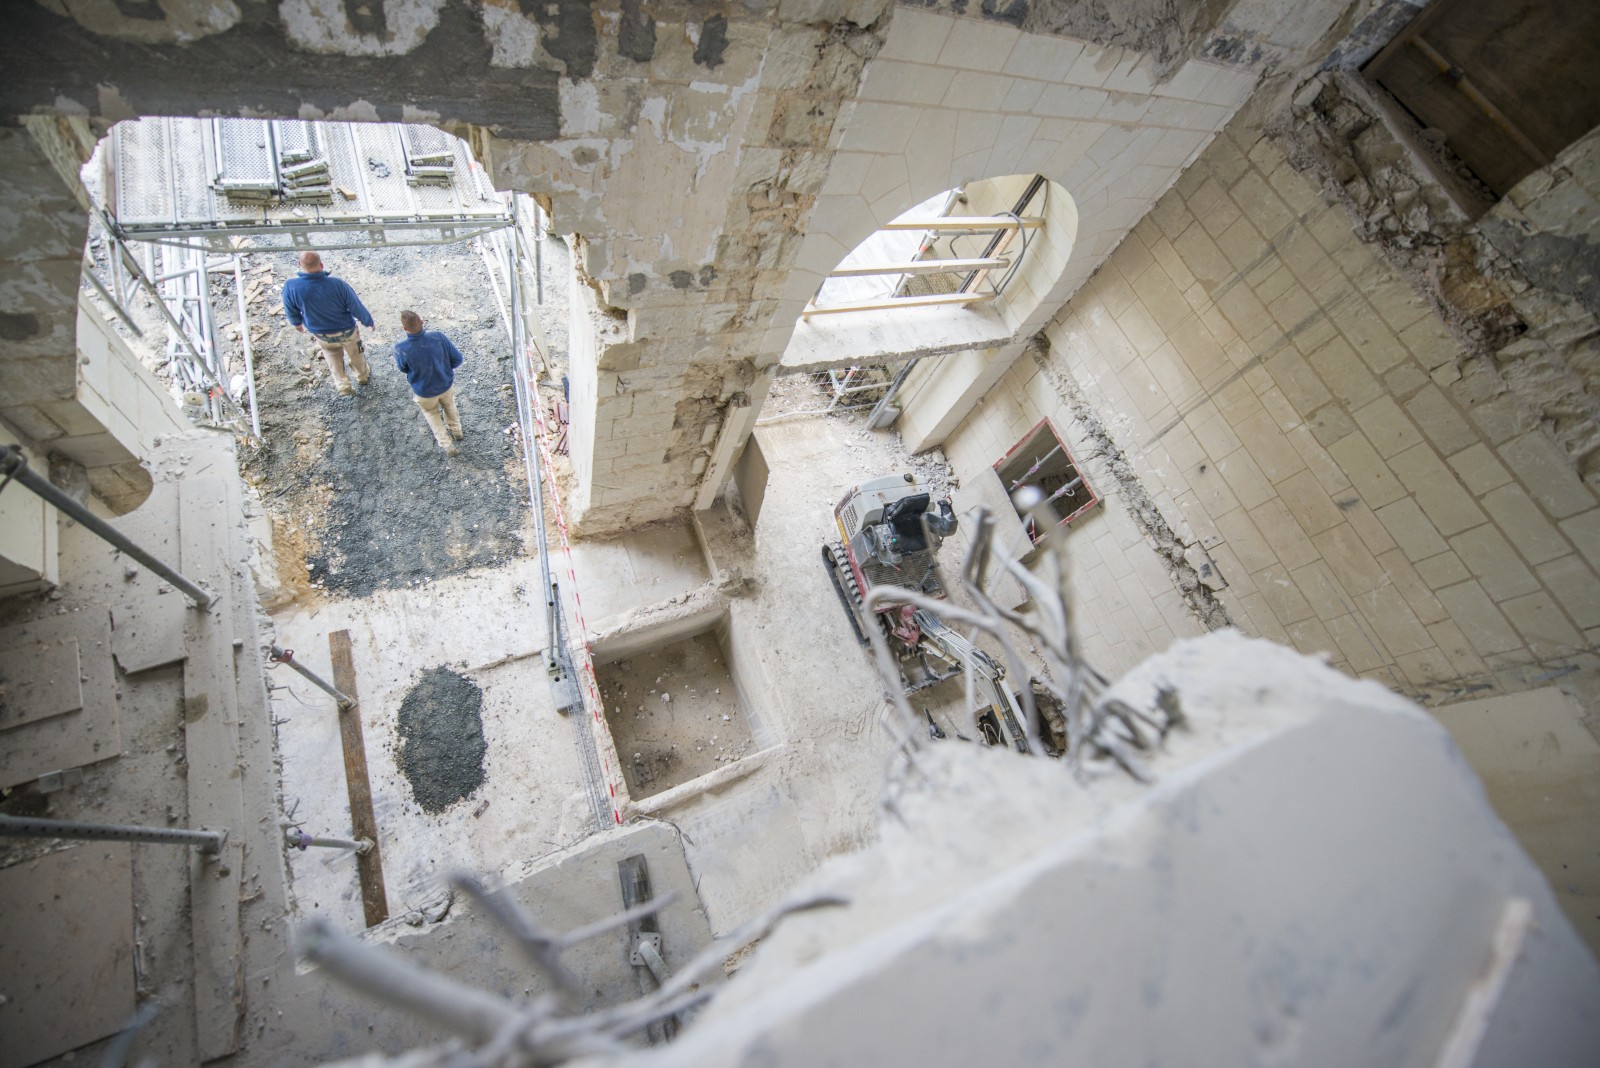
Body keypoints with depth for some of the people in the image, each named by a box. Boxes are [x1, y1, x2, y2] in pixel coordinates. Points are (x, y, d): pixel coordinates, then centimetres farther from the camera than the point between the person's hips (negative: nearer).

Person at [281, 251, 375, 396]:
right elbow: (357, 308, -20)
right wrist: (369, 322, 2)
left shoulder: (290, 287, -27)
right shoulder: (338, 284, -34)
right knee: (356, 354, 29)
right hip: (347, 330, -1)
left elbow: (291, 312, -7)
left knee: (334, 359, 30)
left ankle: (342, 385, 38)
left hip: (321, 335, 2)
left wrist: (297, 323, 16)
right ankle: (362, 377, 52)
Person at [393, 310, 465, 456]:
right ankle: (456, 431, 58)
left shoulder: (401, 348, -31)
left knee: (431, 413, 31)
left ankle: (446, 445, 37)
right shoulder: (438, 337, -29)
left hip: (424, 392, -1)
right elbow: (457, 359, -15)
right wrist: (444, 368, 4)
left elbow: (403, 368, -9)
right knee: (449, 405, 35)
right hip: (446, 384, 1)